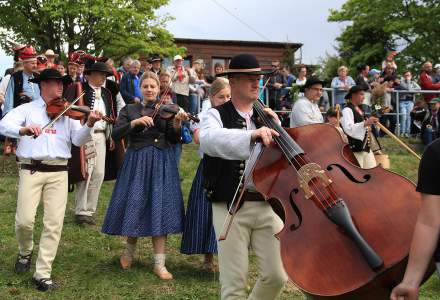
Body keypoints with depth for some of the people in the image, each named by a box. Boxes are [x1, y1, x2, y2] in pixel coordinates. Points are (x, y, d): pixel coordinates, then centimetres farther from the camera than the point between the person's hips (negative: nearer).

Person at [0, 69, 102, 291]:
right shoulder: (27, 109, 8)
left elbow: (78, 140, 3)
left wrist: (89, 124, -17)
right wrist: (23, 129, -29)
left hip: (58, 172, 2)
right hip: (31, 170, -2)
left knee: (54, 224, -4)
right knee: (25, 220, -9)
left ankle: (43, 273, 6)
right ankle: (25, 252, 25)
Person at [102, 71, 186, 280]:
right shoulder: (129, 110, 7)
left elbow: (174, 140, 1)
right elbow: (116, 134, -7)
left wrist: (176, 123, -17)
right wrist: (135, 122, -20)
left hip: (161, 163, 0)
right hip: (136, 162, 0)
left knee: (159, 208, -3)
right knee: (133, 206, 1)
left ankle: (159, 264, 2)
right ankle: (129, 250, 29)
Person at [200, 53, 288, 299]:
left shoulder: (267, 117, 14)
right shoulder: (217, 115, -1)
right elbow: (209, 140, -28)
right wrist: (251, 134, -39)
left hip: (267, 204, 4)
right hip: (231, 207, -4)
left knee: (277, 276, 3)